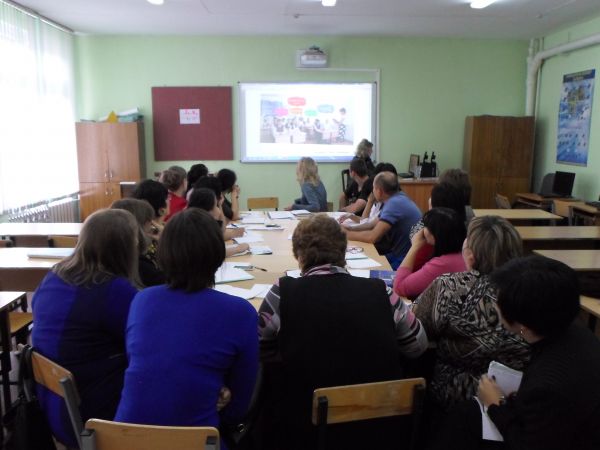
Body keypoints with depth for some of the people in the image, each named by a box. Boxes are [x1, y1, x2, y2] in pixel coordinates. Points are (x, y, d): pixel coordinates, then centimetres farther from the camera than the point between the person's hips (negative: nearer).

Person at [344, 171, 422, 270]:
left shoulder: (394, 203, -23)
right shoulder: (396, 199, 7)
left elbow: (373, 236, -27)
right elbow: (373, 225, 11)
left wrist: (345, 234, -14)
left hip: (404, 261, -8)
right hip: (398, 253, 8)